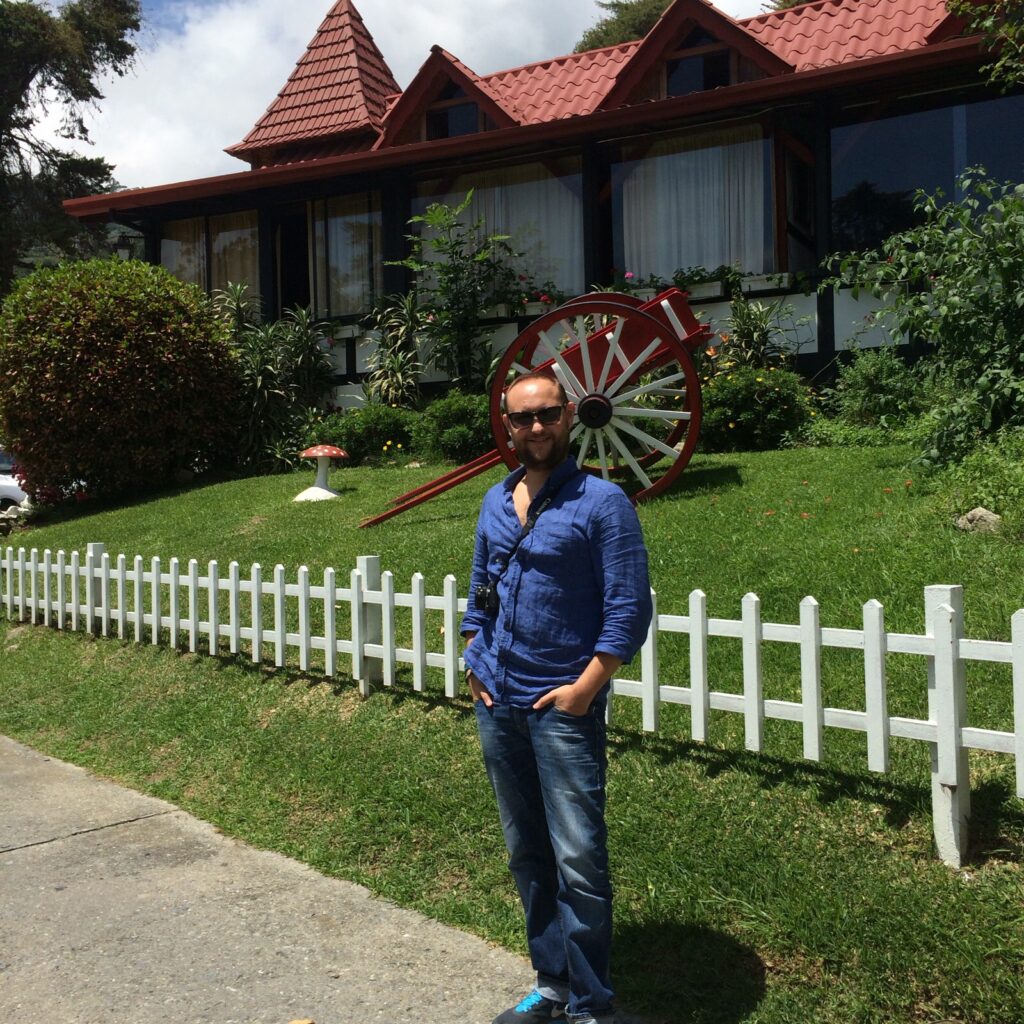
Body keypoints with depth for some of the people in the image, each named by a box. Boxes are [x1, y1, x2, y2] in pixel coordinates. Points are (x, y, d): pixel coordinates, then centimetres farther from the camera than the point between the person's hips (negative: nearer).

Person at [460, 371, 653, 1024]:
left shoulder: (601, 502, -9)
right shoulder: (496, 500, 10)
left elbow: (630, 608, -12)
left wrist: (585, 688, -16)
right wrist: (475, 663, 9)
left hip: (564, 707, -6)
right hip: (498, 704, 6)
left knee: (578, 862, -4)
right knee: (527, 855, 15)